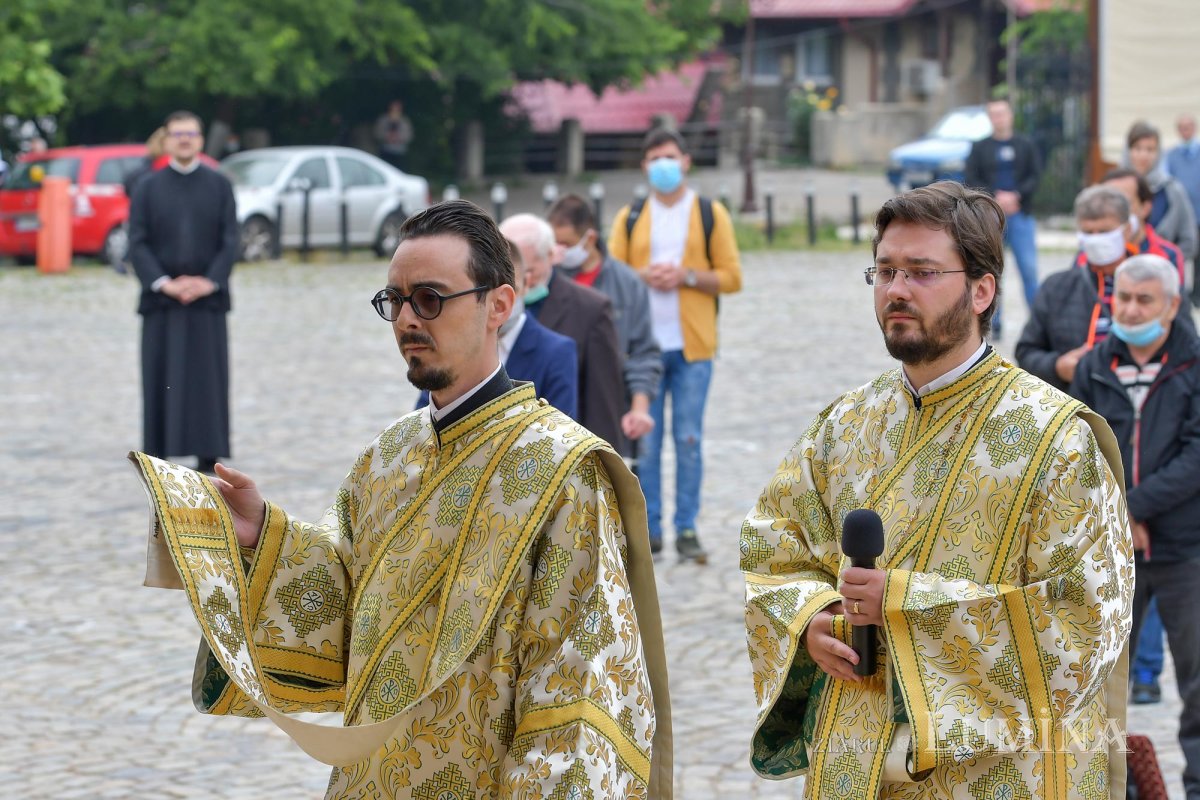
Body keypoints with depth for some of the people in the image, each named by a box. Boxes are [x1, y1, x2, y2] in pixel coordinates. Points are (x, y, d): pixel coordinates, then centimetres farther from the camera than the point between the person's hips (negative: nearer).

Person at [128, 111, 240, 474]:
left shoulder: (219, 185, 6)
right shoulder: (148, 187, 6)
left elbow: (230, 240, 2)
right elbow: (137, 242, 0)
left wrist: (211, 281, -11)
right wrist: (163, 282, -12)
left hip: (207, 297, 0)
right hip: (161, 300, 0)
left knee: (208, 375, -1)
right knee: (161, 376, 0)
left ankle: (208, 455, 4)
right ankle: (159, 453, 5)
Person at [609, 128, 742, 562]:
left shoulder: (710, 214, 6)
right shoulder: (629, 218, 10)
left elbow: (731, 277, 2)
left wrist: (687, 275, -12)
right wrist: (643, 276, -10)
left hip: (691, 346, -1)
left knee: (689, 439, 0)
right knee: (644, 440, 1)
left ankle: (687, 528, 7)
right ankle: (648, 528, 8)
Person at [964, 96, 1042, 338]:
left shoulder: (1026, 145, 9)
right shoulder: (979, 148, 9)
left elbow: (1035, 177, 2)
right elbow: (972, 181, 1)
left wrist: (1015, 196, -14)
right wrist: (996, 198, -12)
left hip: (1021, 215, -1)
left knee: (1029, 269, -8)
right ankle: (994, 324, 6)